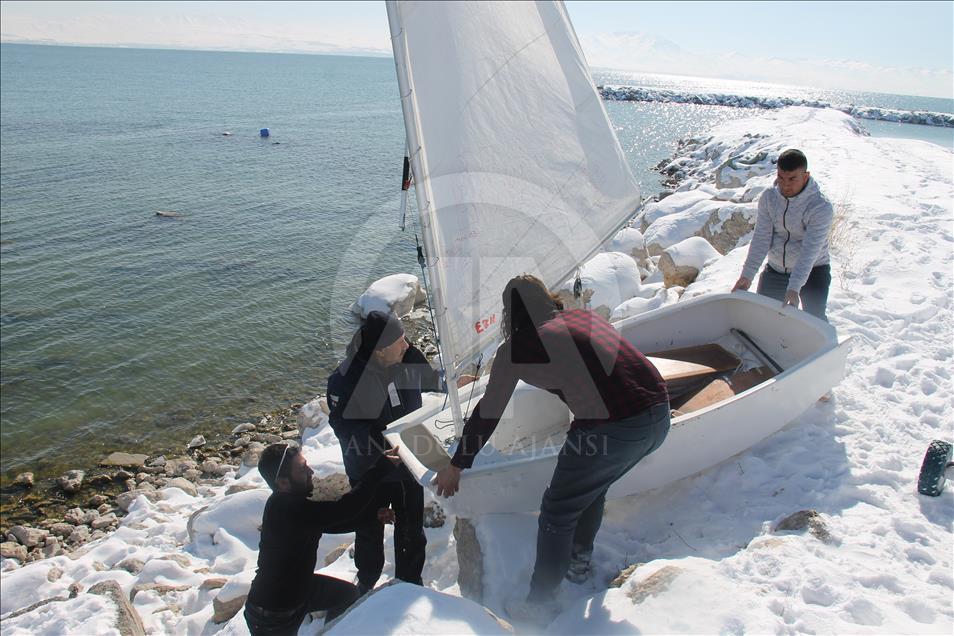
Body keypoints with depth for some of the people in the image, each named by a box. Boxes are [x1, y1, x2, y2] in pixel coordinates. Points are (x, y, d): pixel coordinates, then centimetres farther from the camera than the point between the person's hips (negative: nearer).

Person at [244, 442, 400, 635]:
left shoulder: (294, 501, -2)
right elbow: (343, 510, -37)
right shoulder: (287, 510, -33)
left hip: (296, 586, 9)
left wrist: (373, 513, -2)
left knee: (349, 594, 17)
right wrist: (381, 467, -34)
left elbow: (334, 524, 7)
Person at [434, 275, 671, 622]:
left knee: (557, 512, 16)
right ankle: (579, 562, 50)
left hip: (612, 431, -6)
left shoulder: (516, 347, 3)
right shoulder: (585, 316, 17)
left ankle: (539, 606, 30)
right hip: (660, 415, 7)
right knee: (592, 487, 31)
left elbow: (487, 414, 11)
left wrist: (455, 467, 23)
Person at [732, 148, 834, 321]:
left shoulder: (821, 207, -22)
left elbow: (810, 250, -29)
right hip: (775, 270, 5)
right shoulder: (768, 198, -8)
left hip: (812, 270, -4)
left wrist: (794, 288, -37)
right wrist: (747, 275, -16)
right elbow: (761, 238, -9)